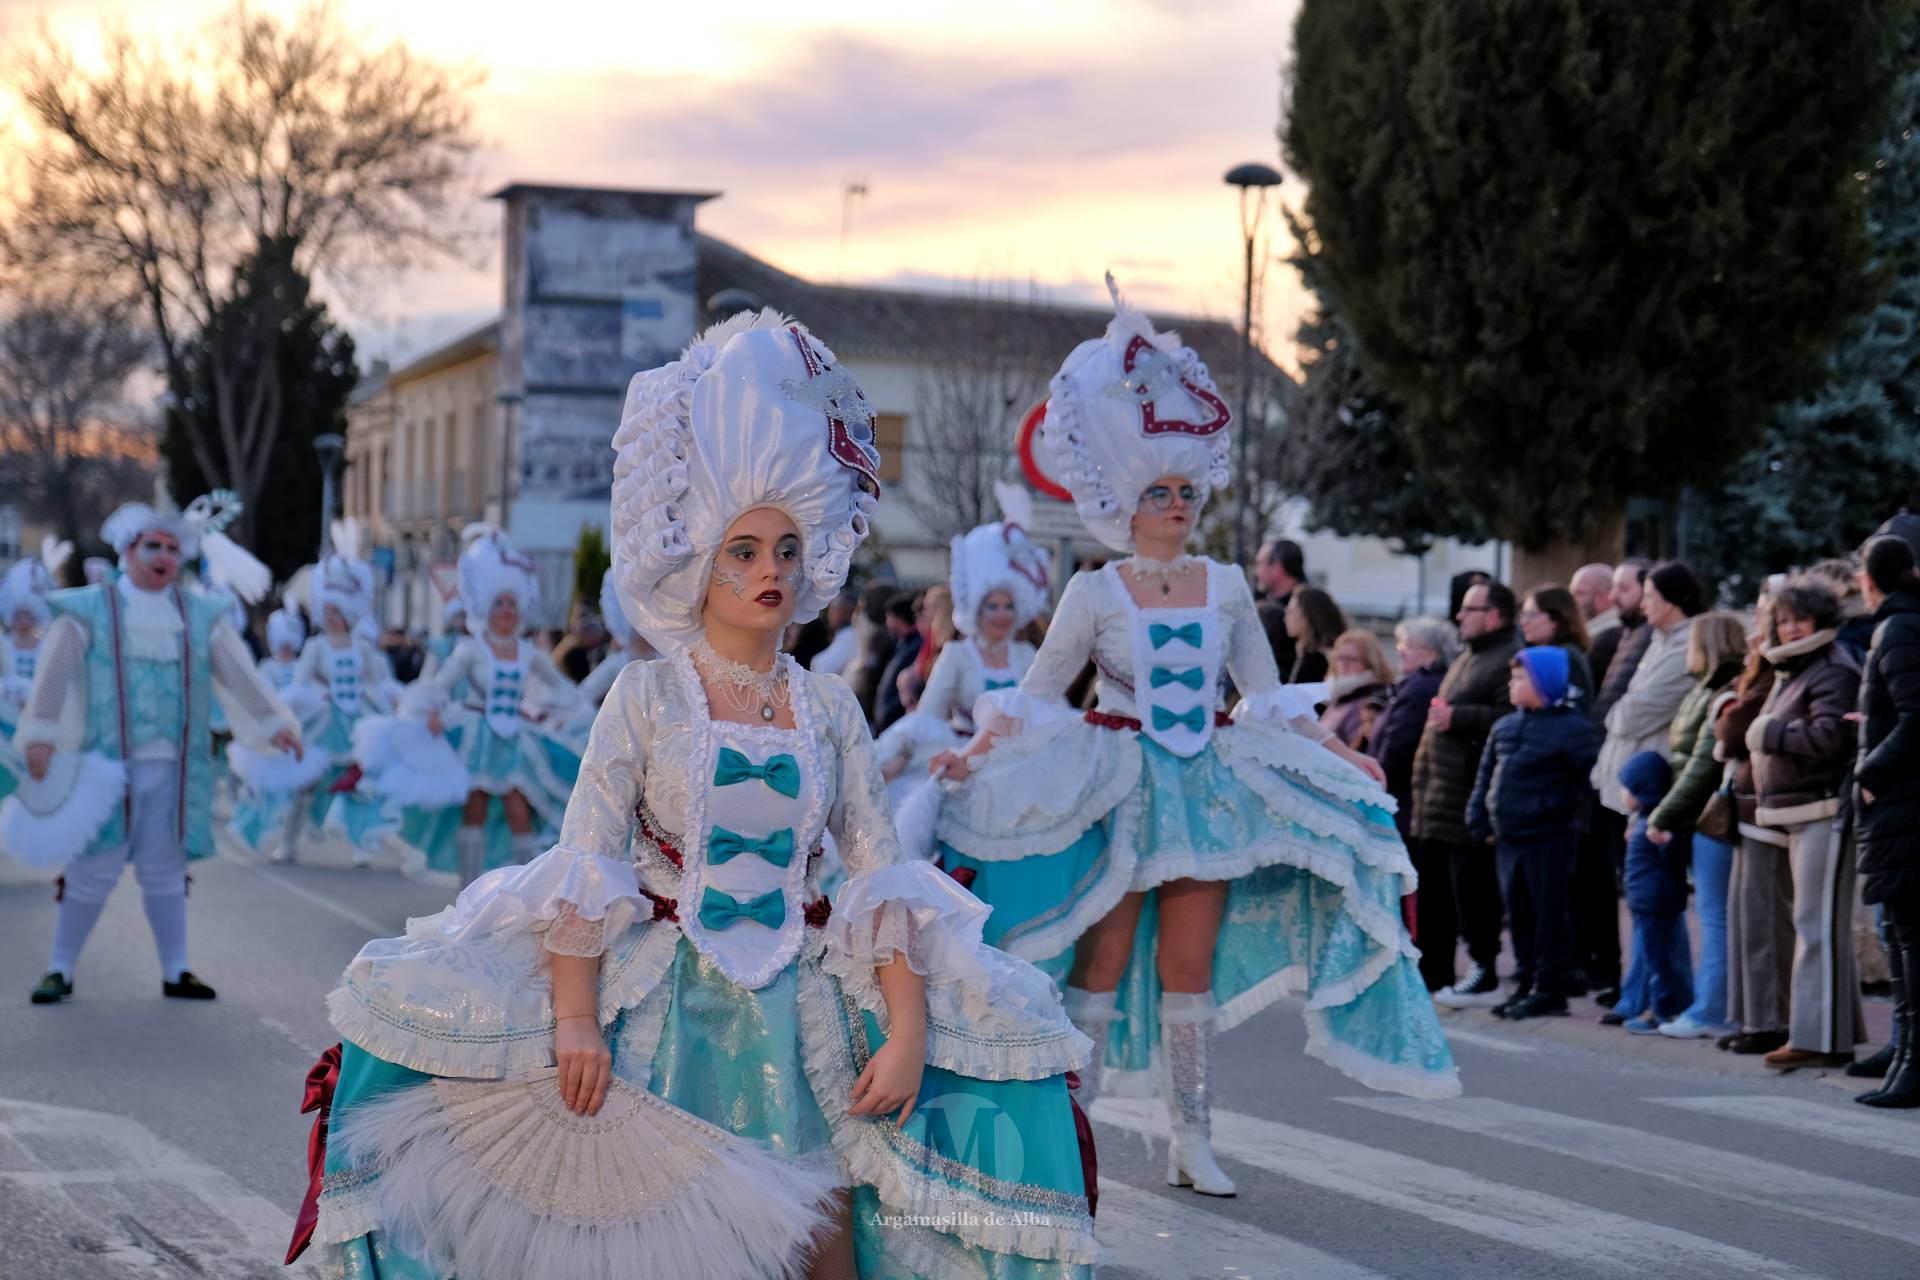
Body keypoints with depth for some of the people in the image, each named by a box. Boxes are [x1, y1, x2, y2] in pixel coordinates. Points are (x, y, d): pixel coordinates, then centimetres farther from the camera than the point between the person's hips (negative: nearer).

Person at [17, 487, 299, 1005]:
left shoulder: (201, 616, 9)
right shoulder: (89, 610, 0)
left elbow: (238, 672, 10)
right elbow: (55, 673, -3)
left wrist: (273, 723, 6)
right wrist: (39, 735, -11)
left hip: (172, 767, 3)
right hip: (104, 766, -3)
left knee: (165, 870, 9)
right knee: (93, 869, -1)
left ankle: (175, 972, 17)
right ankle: (60, 970, 12)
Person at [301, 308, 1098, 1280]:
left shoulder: (828, 707, 4)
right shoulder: (647, 697, -4)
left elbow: (879, 872, 3)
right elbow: (585, 866, -9)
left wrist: (909, 1030, -7)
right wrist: (576, 1018, -19)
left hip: (797, 1015, 3)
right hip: (663, 1008, -2)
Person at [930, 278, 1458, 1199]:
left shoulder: (1226, 587, 6)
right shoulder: (1094, 593, -2)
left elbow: (1269, 697, 13)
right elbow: (1036, 695, -1)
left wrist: (1342, 755, 11)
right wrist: (974, 753, -14)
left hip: (1207, 790, 3)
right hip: (1116, 790, -2)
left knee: (1191, 965, 4)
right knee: (1101, 962, -2)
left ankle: (1191, 1140, 9)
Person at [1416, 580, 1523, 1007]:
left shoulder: (1511, 660, -14)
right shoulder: (1468, 658, 21)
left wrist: (1457, 718, -23)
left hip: (1471, 798, -11)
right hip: (1441, 796, 11)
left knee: (1473, 887, -7)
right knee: (1434, 887, 15)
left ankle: (1484, 976, -2)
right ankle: (1433, 970, 23)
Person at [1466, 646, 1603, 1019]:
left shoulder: (1572, 727, -10)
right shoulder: (1504, 727, 12)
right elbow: (1486, 775, 16)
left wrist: (1581, 818, -13)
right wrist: (1479, 820, 9)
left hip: (1549, 838, -7)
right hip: (1508, 837, 7)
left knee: (1549, 912, -2)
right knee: (1519, 913, 12)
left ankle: (1548, 989, 3)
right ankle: (1525, 984, 20)